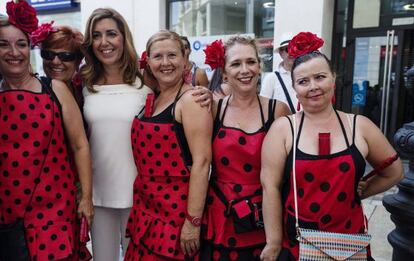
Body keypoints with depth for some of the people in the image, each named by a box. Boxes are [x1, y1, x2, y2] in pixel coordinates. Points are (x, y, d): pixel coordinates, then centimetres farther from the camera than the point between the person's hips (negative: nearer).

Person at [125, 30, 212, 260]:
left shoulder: (191, 99, -13)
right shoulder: (151, 100, 9)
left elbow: (202, 161, -19)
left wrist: (193, 221, -20)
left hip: (177, 207, -7)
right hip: (146, 205, 7)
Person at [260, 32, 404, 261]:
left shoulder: (360, 126, -1)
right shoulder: (283, 129, -8)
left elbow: (393, 172, 12)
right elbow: (270, 186, -11)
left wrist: (360, 192, 7)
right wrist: (273, 242, -11)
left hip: (349, 242, 2)